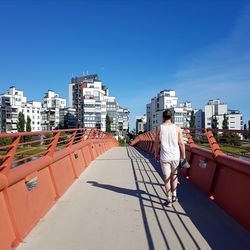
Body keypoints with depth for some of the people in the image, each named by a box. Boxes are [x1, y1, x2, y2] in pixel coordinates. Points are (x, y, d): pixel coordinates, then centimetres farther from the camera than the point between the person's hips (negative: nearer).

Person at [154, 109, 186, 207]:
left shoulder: (159, 128, -4)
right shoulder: (177, 128, -4)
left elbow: (156, 143, 2)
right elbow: (181, 143, -3)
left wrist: (156, 154, 16)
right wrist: (183, 156, 7)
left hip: (164, 157, -1)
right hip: (175, 156, 1)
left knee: (167, 178, 6)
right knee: (174, 175, 23)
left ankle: (169, 200, 11)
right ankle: (174, 195, 28)